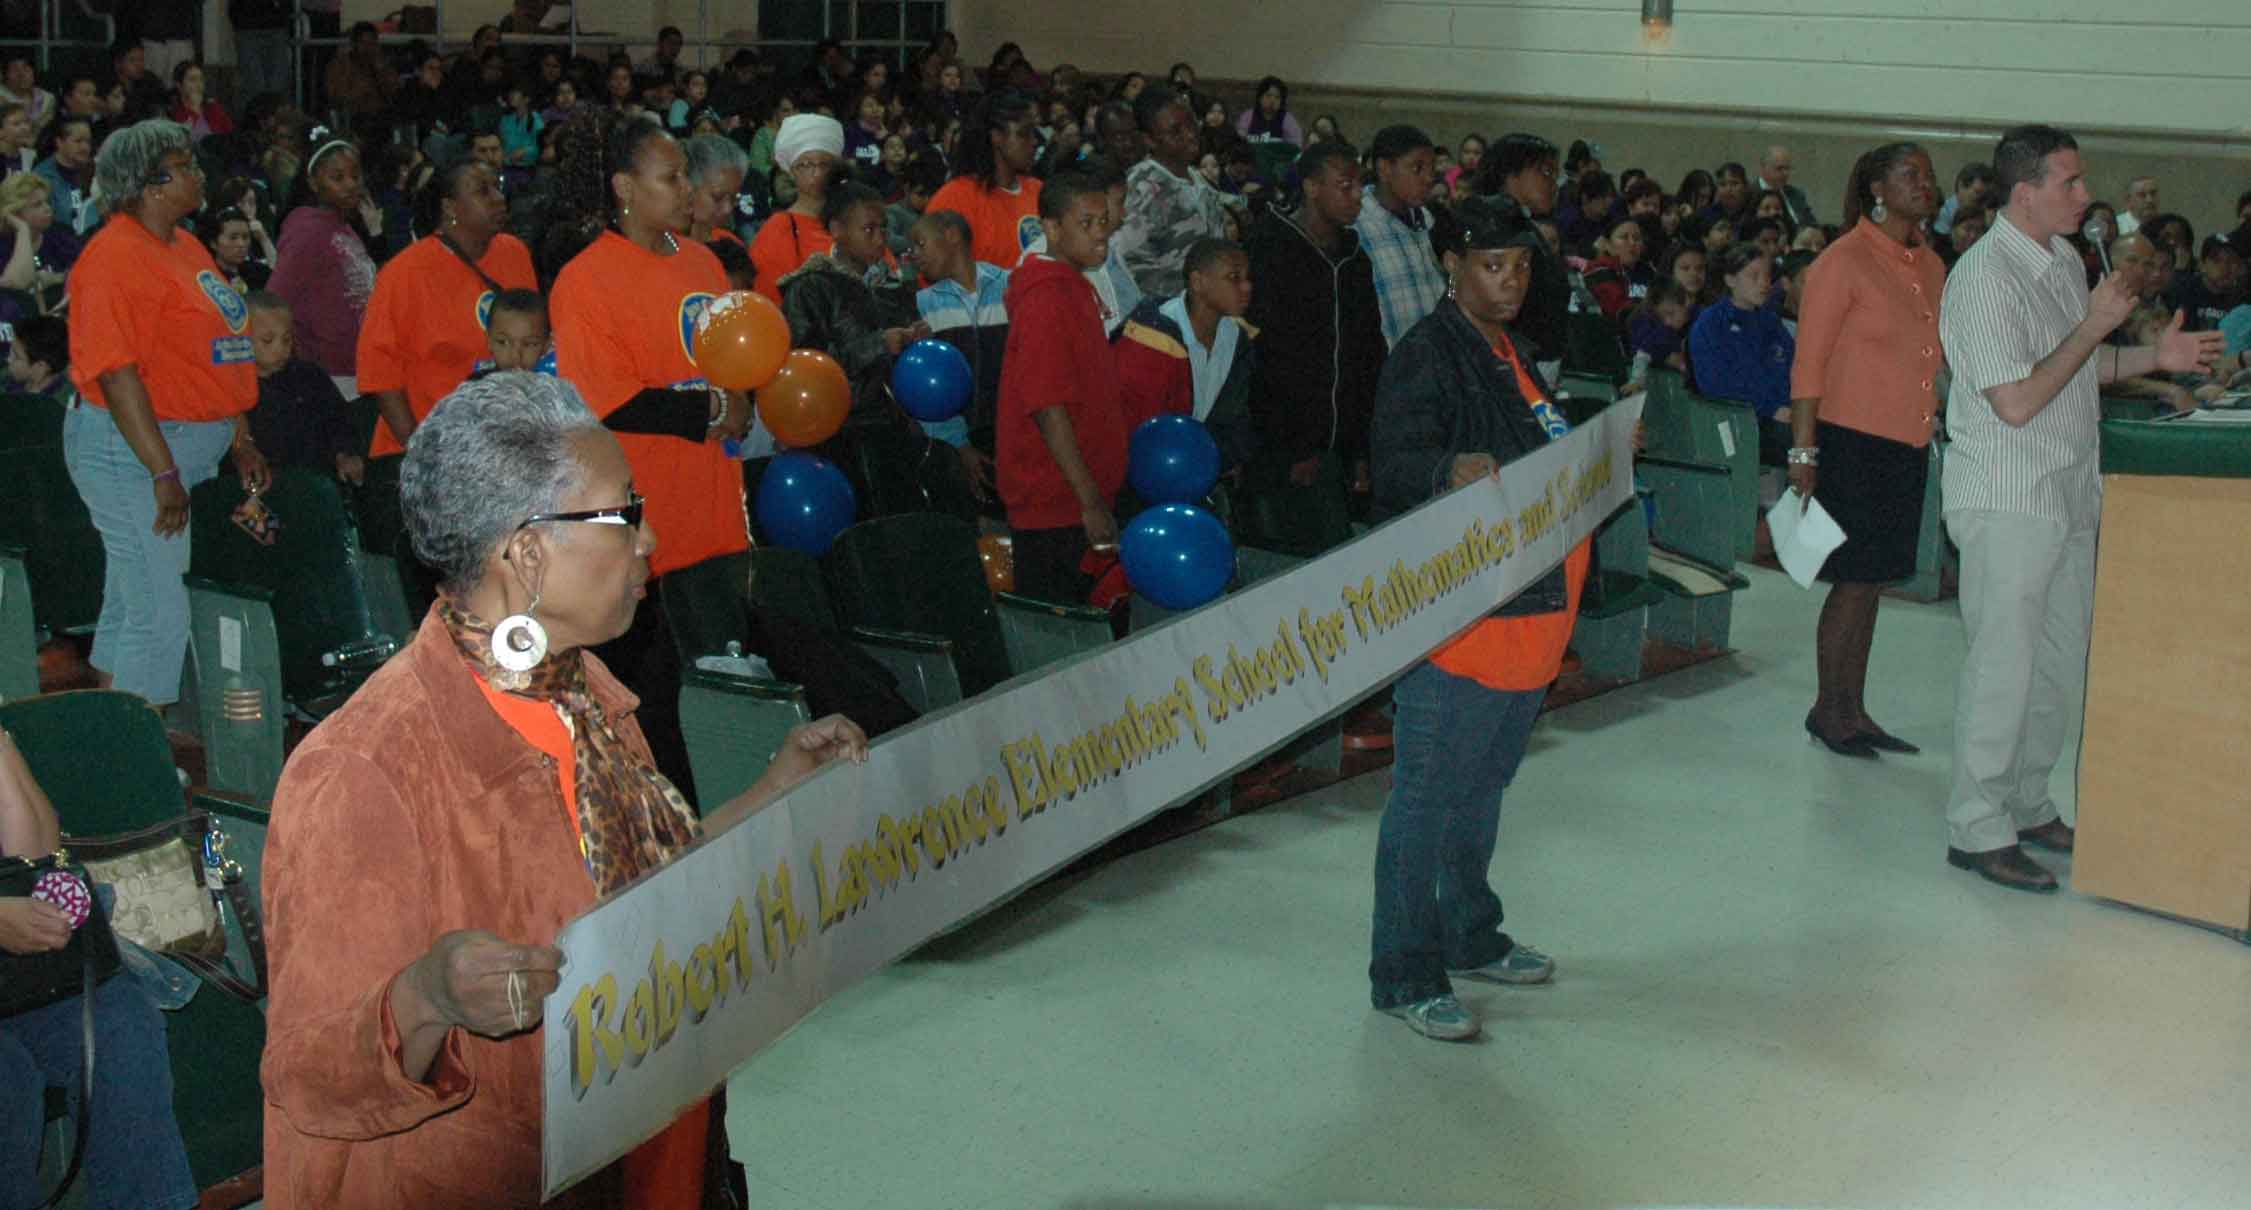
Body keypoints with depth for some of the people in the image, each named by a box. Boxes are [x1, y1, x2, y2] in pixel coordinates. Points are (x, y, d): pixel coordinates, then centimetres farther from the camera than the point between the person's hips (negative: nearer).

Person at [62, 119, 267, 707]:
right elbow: (116, 372, -22)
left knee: (129, 603, 15)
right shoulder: (116, 257, -16)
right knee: (159, 613, -8)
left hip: (188, 451, 10)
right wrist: (163, 472, -23)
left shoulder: (183, 245, 14)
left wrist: (241, 440, 20)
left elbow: (213, 355, 22)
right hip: (134, 453, -9)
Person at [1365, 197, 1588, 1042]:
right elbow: (1394, 467, -23)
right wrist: (1452, 472, -42)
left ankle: (1472, 939, 34)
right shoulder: (1426, 355, -11)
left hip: (1528, 612, 9)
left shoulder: (1511, 353, 17)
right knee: (1427, 794, -5)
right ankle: (1404, 976, 2)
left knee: (1483, 784, 20)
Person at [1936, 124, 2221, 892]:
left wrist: (2154, 358, 8)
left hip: (2068, 495, 9)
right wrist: (2094, 326, -16)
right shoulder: (1986, 276, -17)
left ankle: (2027, 806, 25)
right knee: (2003, 667, -5)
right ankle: (1976, 829, 3)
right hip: (2008, 502, -9)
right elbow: (2017, 402, -22)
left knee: (2061, 662, 13)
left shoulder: (2065, 259, 12)